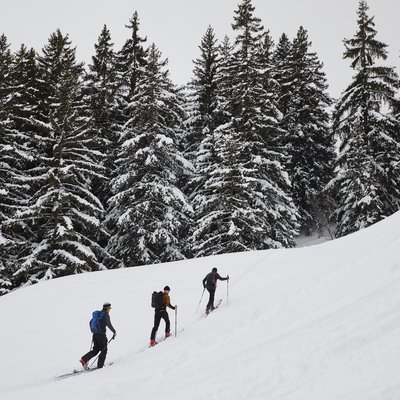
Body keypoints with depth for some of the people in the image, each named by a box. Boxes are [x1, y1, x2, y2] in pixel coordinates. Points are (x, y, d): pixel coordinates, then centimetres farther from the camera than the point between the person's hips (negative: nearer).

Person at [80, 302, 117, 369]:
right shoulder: (106, 314, -9)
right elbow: (108, 324, -17)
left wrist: (93, 331, 28)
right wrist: (114, 332, -6)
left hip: (95, 334, 7)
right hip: (101, 334, -7)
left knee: (95, 350, 12)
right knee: (104, 350, 6)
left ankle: (84, 359, -3)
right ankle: (100, 365, 4)